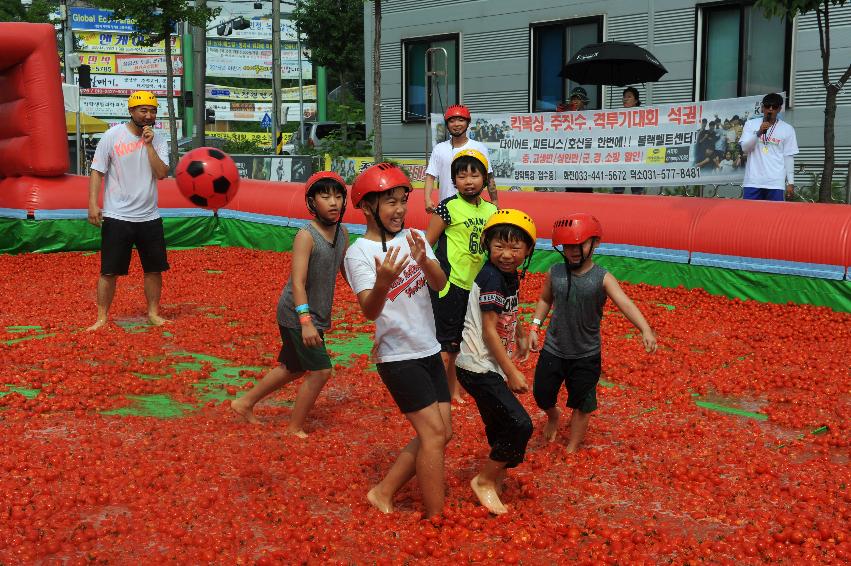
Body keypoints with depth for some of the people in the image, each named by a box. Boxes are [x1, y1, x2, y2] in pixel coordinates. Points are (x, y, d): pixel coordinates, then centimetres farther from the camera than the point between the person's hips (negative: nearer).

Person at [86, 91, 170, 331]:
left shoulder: (158, 141, 5)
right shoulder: (112, 136, -4)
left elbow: (162, 173, -9)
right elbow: (97, 172, -4)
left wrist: (148, 144, -13)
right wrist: (93, 204, -14)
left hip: (149, 217, 3)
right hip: (117, 217, -3)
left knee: (154, 268, 8)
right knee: (109, 271, -1)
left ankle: (153, 313, 22)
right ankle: (102, 318, 9)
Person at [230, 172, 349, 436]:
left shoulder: (342, 233, 2)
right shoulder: (306, 236, -21)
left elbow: (347, 271, 17)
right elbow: (297, 283, -27)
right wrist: (305, 322, -35)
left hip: (316, 315, 9)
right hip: (296, 315, -9)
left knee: (293, 368, 22)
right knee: (320, 370, -6)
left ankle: (245, 403, 40)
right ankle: (295, 428, 12)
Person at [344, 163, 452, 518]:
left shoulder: (414, 237, 4)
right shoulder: (359, 252, -13)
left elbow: (440, 284, -8)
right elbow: (370, 310, -24)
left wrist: (424, 261, -29)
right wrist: (383, 282, -44)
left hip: (429, 351, 7)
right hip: (398, 358, -7)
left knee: (441, 435, 9)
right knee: (434, 433, -9)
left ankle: (383, 492, 21)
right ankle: (436, 519, 3)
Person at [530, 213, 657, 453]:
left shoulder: (602, 278, -15)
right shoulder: (555, 272, -6)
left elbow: (625, 303, -29)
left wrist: (645, 329, -43)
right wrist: (535, 327, 3)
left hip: (586, 356, -2)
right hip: (553, 350, 2)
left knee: (582, 405, 10)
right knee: (542, 395, 13)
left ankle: (571, 449, 29)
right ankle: (553, 416, 48)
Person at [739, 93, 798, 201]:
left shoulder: (787, 129, 6)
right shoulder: (751, 124, 8)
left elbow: (789, 157, 6)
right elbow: (745, 148, -2)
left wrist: (790, 182, 2)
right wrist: (759, 132, -16)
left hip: (775, 183, -1)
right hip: (752, 181, 1)